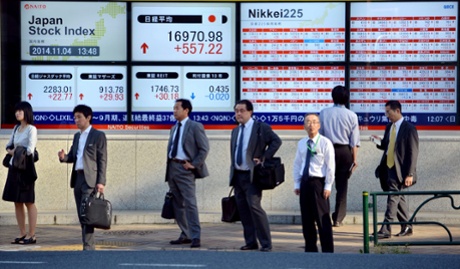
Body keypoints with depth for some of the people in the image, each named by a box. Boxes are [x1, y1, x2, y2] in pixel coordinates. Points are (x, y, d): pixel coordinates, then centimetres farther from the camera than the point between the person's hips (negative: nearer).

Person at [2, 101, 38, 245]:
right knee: (17, 202, 8)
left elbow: (30, 150, -17)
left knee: (28, 202, -3)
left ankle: (31, 235, 0)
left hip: (25, 168, -8)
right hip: (14, 167, 8)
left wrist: (17, 151, -8)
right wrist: (11, 151, -3)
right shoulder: (16, 128, 14)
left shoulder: (31, 129, -9)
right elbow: (9, 146, 18)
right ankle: (22, 233, 13)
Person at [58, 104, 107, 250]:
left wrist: (101, 181, -14)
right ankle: (88, 246, 13)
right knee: (81, 215, 8)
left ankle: (88, 247, -13)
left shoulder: (98, 135, -2)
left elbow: (102, 160, -7)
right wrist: (64, 157, -3)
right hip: (77, 178, 7)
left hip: (90, 179, -7)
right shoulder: (77, 136, 18)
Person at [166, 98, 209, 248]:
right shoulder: (174, 128, 19)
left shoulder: (195, 127, -4)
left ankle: (195, 237, -12)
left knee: (190, 203, -12)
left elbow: (204, 148, -8)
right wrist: (169, 166, 11)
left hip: (185, 168, -8)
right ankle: (185, 235, 16)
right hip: (172, 167, 8)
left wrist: (194, 165, -13)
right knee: (177, 204, 9)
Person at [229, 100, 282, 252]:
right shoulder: (235, 131, 17)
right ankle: (250, 242, 13)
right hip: (237, 175, 7)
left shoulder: (261, 127, -4)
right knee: (243, 209, 6)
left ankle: (266, 243, -10)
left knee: (254, 206, -15)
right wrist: (232, 173, 12)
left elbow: (276, 141, -8)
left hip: (252, 175, -7)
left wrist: (264, 158, -13)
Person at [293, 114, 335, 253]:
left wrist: (328, 186, -11)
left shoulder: (325, 143, -6)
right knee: (306, 219, 9)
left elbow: (330, 166, -7)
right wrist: (297, 184, 10)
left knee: (322, 219, -5)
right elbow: (297, 164, 16)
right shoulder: (301, 143, 10)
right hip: (305, 182, 6)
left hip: (318, 182, -6)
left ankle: (327, 251, 0)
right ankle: (310, 249, 18)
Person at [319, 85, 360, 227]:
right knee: (342, 185, 6)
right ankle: (338, 218, 6)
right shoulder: (351, 115, -2)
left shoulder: (324, 113, -2)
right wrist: (355, 158, 4)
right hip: (345, 151, 0)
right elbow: (354, 140, -2)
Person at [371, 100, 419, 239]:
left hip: (400, 170, -8)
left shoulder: (409, 129, -11)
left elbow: (413, 153, -13)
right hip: (389, 167, 8)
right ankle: (406, 227, 25)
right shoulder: (389, 127, 11)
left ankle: (386, 229, -13)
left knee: (393, 198, -11)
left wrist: (409, 174, -17)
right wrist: (380, 142, -3)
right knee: (398, 198, 15)